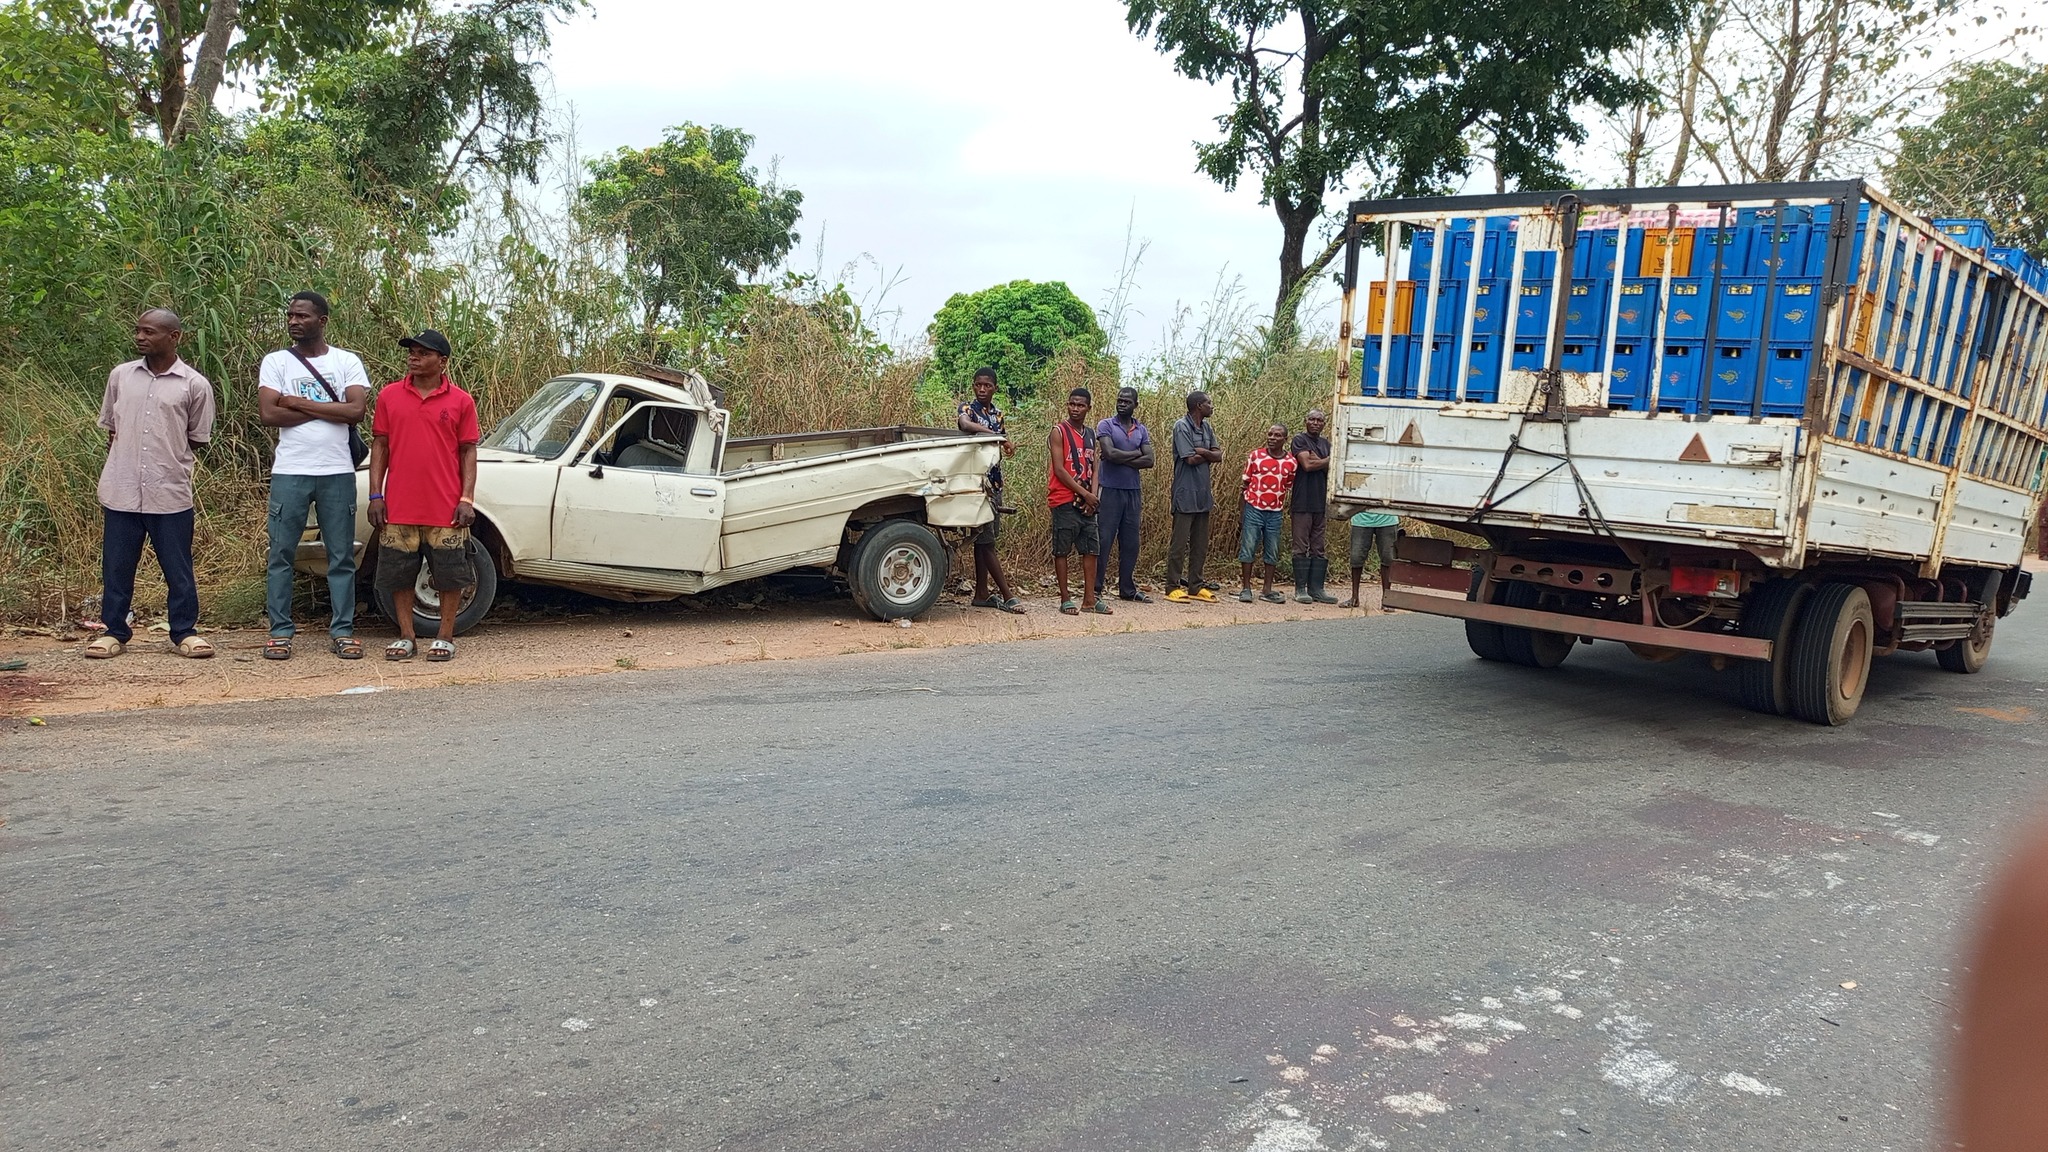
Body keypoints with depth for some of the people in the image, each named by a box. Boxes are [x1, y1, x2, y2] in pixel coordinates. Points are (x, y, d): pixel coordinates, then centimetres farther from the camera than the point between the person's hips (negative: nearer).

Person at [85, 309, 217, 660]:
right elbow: (111, 430, 16)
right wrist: (121, 469, 8)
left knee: (178, 569, 5)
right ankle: (114, 631, 20)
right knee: (116, 567, 9)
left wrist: (170, 467, 3)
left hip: (171, 494, -3)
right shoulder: (120, 376, 7)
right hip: (120, 492, 3)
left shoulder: (195, 385, -2)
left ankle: (184, 632, 15)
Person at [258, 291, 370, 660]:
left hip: (337, 472, 0)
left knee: (342, 556, 3)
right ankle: (280, 631, 10)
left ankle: (342, 631, 9)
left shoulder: (348, 362, 5)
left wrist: (299, 403, -9)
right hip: (289, 472, 0)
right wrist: (328, 410, -9)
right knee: (281, 554, 2)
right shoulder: (275, 362, 6)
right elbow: (268, 413, -7)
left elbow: (356, 411, -9)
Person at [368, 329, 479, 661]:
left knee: (450, 574, 3)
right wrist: (375, 496, 1)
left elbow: (468, 452, 2)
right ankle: (405, 636, 19)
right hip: (398, 508, 2)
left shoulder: (461, 401, 1)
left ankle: (445, 637, 15)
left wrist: (467, 499, -6)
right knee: (398, 574, 7)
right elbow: (379, 446, 7)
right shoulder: (389, 396, 6)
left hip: (446, 509, -2)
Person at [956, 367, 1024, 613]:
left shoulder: (998, 413, 13)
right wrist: (997, 435, -43)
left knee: (986, 539, 10)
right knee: (985, 540, -5)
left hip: (995, 483, 7)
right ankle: (1007, 596, -6)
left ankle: (981, 594, 15)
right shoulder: (967, 408, -8)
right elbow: (965, 425, -32)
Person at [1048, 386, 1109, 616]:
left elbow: (1094, 468, 12)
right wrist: (1085, 494, -13)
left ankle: (1089, 599, 11)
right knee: (1062, 550, -1)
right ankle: (1065, 600, 4)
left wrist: (1094, 495, -5)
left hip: (1087, 502, 6)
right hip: (1064, 500, -6)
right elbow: (1059, 470, -12)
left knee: (1091, 549, 5)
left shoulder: (1091, 434, 14)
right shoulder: (1059, 432, -5)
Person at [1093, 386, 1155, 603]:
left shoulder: (1142, 430, 12)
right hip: (1110, 490, -5)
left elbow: (1149, 461, -1)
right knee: (1104, 540, -6)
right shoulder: (1106, 425, -2)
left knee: (1130, 543, 9)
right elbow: (1110, 454, -17)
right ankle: (1095, 589, -1)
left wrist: (1121, 459, -11)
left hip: (1133, 491, 5)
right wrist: (1135, 454, -4)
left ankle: (1127, 589, 17)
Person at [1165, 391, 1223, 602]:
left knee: (1200, 544, 10)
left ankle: (1195, 586, 17)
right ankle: (1173, 587, 1)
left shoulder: (1207, 427, 13)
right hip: (1185, 495, -8)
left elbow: (1218, 456, 5)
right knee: (1179, 543, -4)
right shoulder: (1181, 426, -10)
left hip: (1203, 494, 8)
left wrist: (1201, 452, -11)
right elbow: (1190, 459, -17)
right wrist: (1209, 454, -2)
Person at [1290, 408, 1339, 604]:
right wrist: (1328, 460, -3)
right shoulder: (1299, 440, -1)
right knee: (1302, 547, -3)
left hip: (1322, 503, 6)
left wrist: (1316, 460, -11)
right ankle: (1300, 589, 1)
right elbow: (1307, 465, -14)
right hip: (1303, 502, -6)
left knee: (1320, 549, 6)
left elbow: (1331, 469, 4)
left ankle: (1316, 589, 10)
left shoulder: (1326, 444, 17)